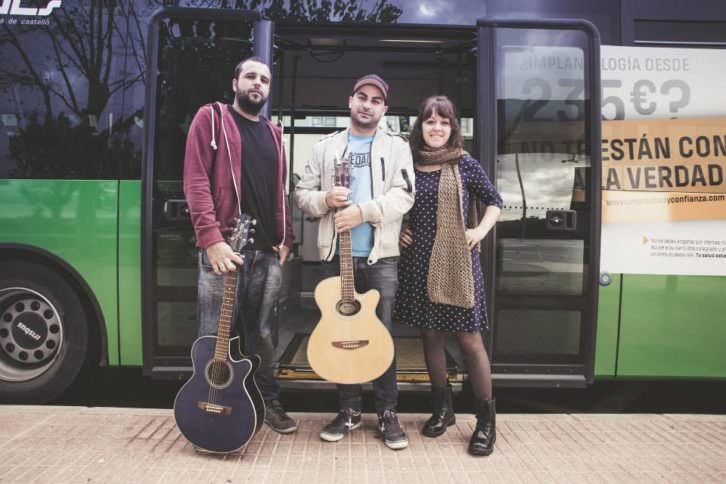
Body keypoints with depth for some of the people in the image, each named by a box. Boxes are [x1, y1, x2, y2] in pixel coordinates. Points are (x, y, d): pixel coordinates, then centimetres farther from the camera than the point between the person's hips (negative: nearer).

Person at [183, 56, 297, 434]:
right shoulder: (211, 117, 3)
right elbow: (196, 180, -7)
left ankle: (268, 401, 26)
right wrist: (211, 237, -17)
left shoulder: (273, 133, 20)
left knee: (263, 333, 13)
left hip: (268, 251, 5)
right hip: (223, 247, -5)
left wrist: (285, 239, 9)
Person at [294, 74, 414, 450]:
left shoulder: (397, 148, 8)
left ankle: (387, 412, 15)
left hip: (381, 255, -2)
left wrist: (363, 211, -19)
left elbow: (403, 196, -6)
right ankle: (349, 408, 23)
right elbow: (302, 194, 10)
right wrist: (325, 199, -11)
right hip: (335, 255, 2)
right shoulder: (325, 147, 13)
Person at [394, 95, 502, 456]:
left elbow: (494, 201, 8)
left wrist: (480, 231, -5)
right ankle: (442, 408, 28)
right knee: (430, 335, 11)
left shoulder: (464, 163, -1)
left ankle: (486, 420, 13)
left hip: (457, 261, -3)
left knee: (469, 339, -1)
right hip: (419, 262, 3)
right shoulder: (409, 163, 5)